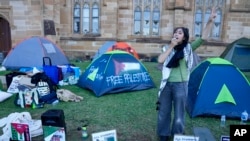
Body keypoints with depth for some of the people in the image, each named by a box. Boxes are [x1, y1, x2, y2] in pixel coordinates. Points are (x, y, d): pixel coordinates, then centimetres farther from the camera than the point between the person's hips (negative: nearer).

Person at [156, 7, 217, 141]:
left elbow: (203, 37, -10)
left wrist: (210, 21, -21)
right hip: (167, 85, 2)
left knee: (179, 116, 5)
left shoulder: (188, 48, 1)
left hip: (180, 85, -2)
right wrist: (171, 46, -12)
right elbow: (160, 60, -11)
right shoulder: (168, 48, 6)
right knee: (163, 113, 13)